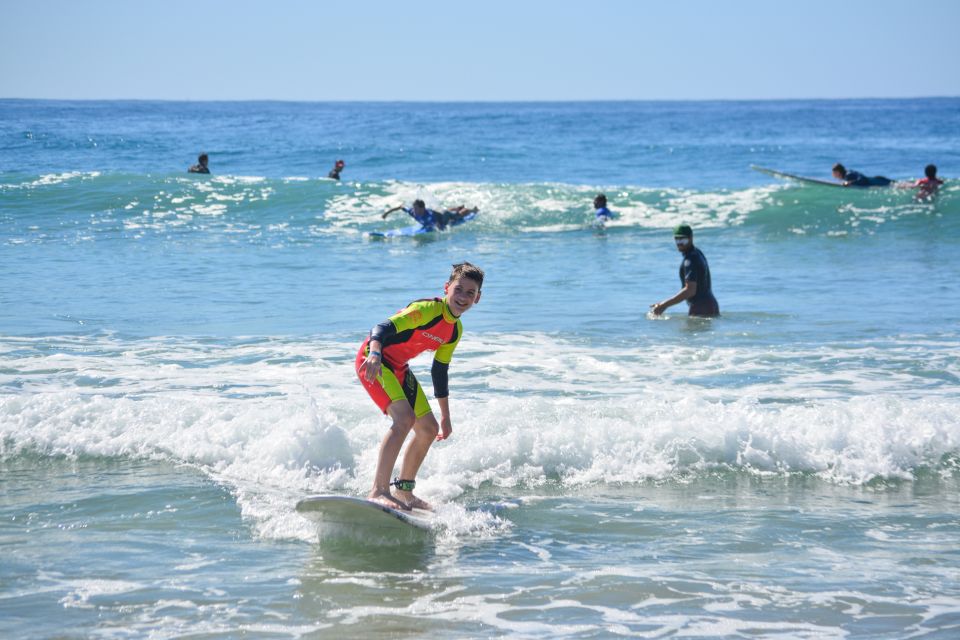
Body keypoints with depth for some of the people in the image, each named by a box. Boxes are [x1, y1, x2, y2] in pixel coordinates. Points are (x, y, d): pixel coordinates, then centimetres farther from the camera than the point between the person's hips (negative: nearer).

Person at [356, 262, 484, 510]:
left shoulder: (456, 331, 7)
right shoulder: (427, 309, -21)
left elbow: (440, 372, 18)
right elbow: (384, 327, -33)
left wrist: (446, 417, 23)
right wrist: (375, 354, -53)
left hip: (398, 368, 10)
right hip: (373, 360, -10)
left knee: (429, 429, 12)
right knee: (405, 418, -28)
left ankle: (404, 492, 26)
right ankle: (379, 491, -32)